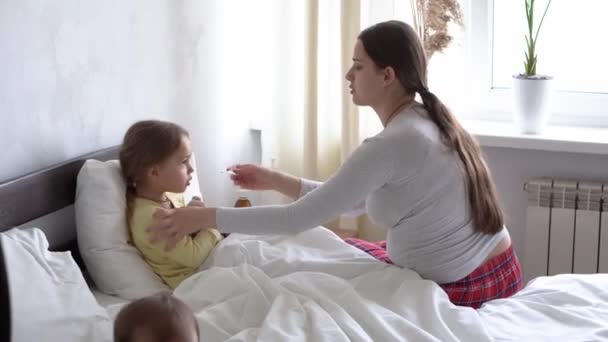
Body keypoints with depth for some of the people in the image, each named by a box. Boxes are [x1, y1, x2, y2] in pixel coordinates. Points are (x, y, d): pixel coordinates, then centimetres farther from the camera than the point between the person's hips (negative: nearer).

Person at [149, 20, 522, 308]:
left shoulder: (391, 145, -26)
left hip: (461, 290, -8)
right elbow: (357, 199, 10)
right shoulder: (428, 120, 2)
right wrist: (275, 180, 9)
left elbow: (298, 219, -24)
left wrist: (204, 217, -18)